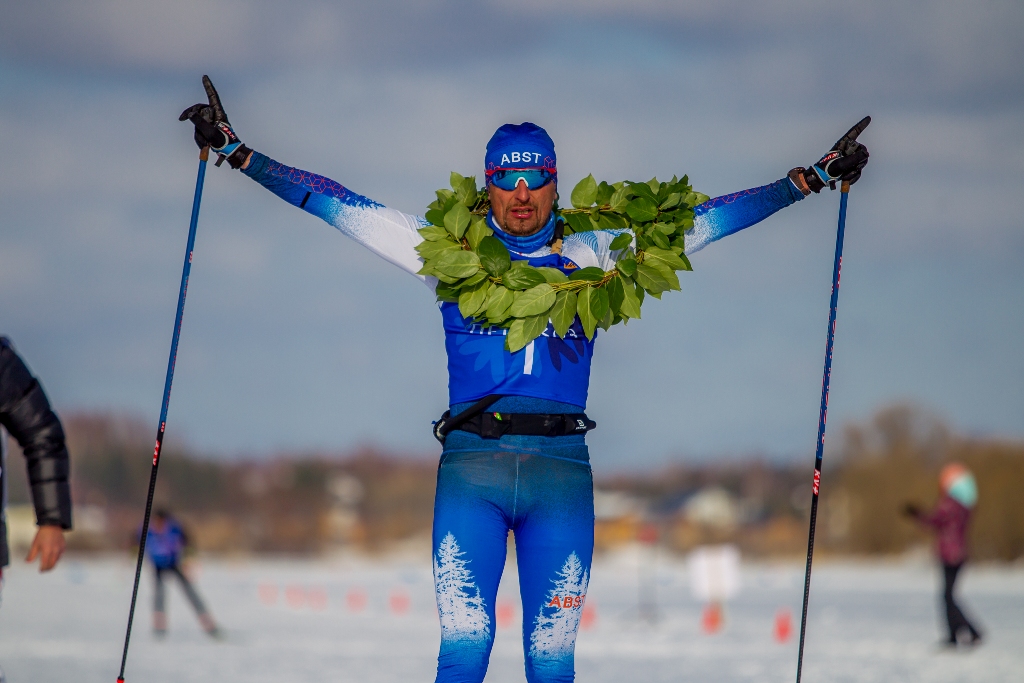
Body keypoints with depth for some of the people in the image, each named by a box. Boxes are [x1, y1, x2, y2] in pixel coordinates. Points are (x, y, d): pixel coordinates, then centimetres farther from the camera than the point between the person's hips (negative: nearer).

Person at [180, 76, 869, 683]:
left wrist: (810, 179, 15)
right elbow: (343, 208, 13)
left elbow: (699, 223, 16)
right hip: (471, 463, -1)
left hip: (561, 467, 1)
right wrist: (238, 153, 11)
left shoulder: (591, 255, 13)